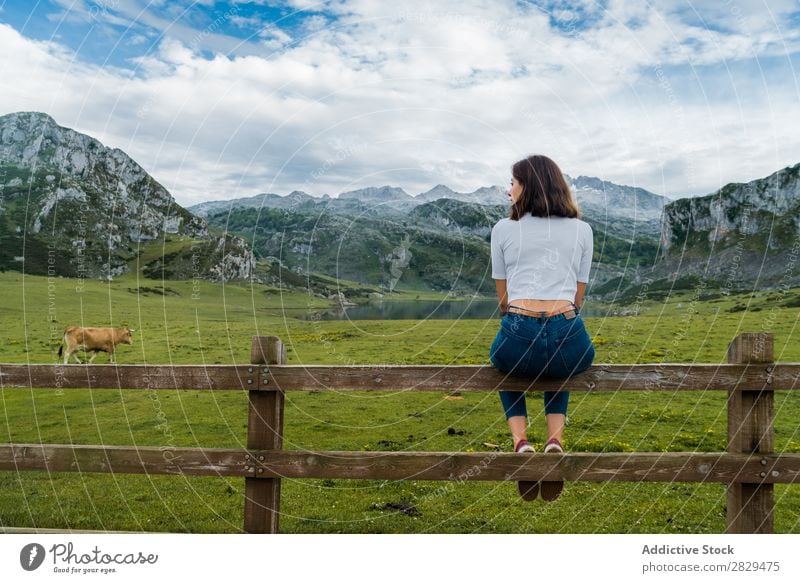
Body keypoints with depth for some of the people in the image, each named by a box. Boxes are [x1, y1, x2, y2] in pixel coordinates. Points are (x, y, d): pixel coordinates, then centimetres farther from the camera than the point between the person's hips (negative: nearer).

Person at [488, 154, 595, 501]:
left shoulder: (504, 229, 10)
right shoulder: (582, 230, 15)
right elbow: (578, 297, 17)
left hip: (518, 337, -1)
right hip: (569, 339, 2)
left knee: (508, 366, 37)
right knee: (559, 367, 40)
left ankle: (520, 440, 13)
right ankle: (555, 438, 15)